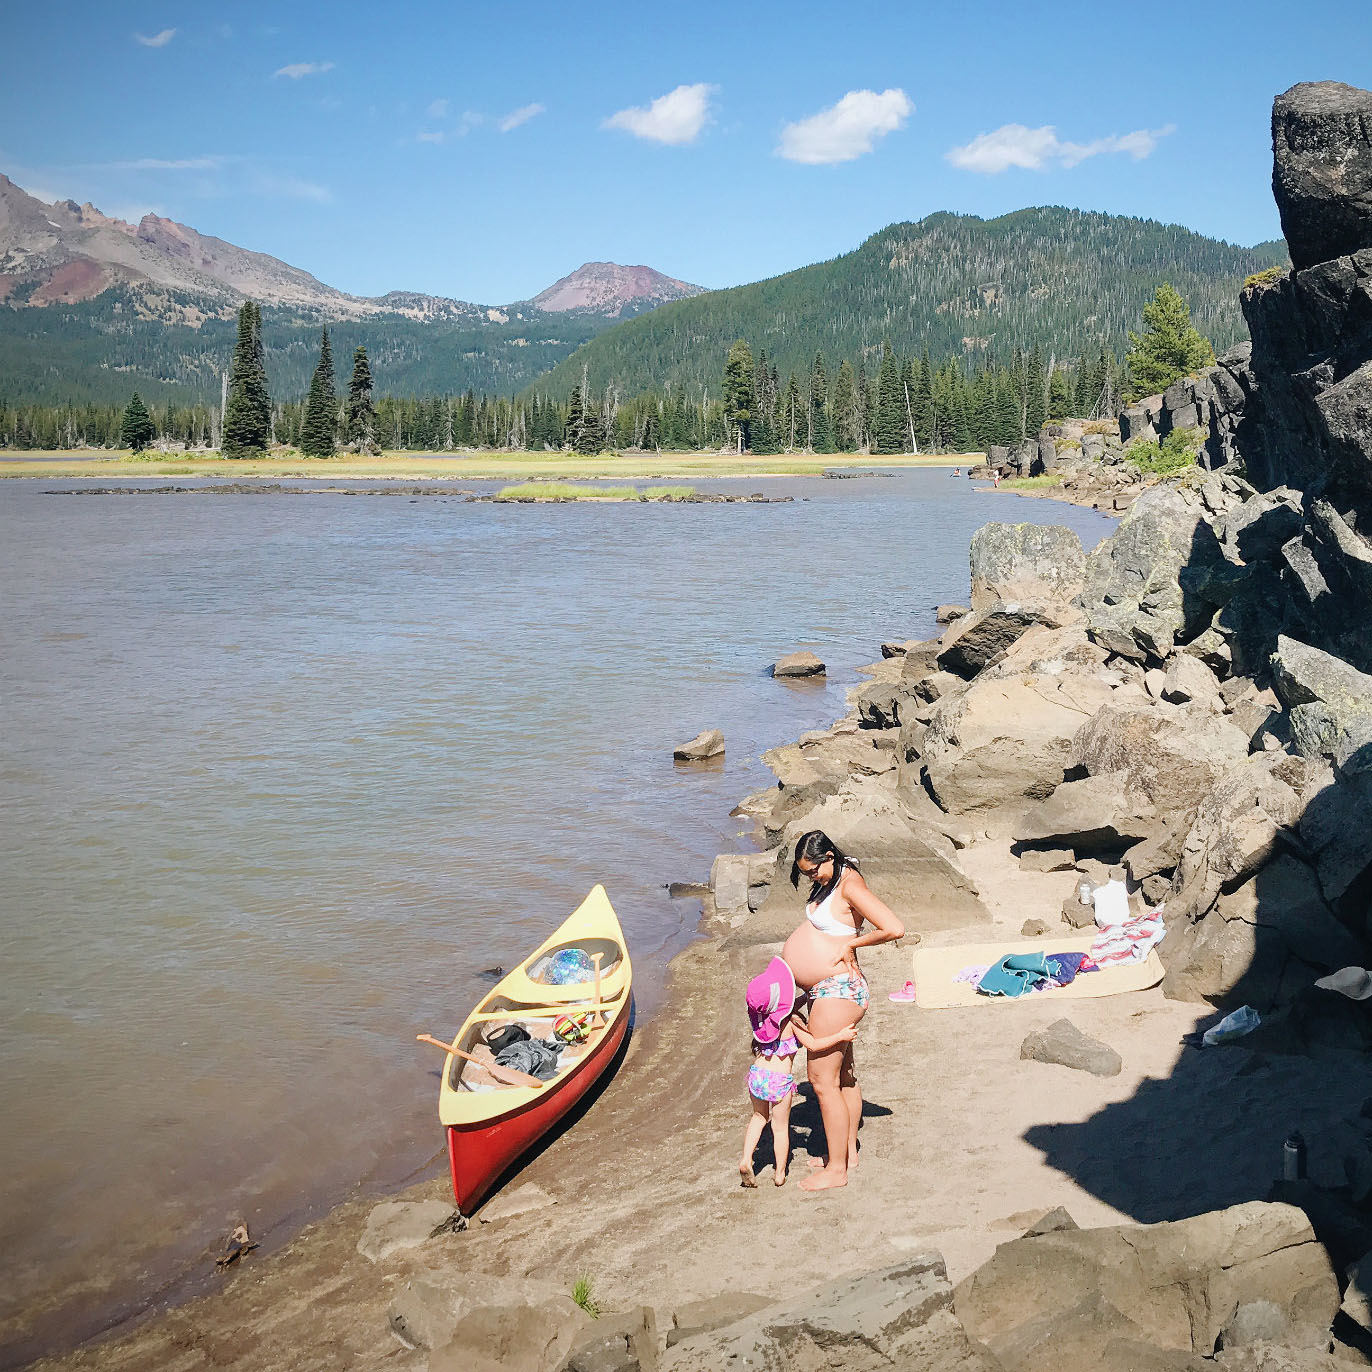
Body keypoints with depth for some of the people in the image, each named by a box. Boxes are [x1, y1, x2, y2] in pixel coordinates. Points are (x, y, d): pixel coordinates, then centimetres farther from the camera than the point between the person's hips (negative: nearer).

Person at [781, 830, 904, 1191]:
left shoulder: (850, 886, -18)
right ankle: (848, 1153, 31)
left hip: (837, 992, -10)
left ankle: (836, 1169, 4)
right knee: (843, 1076, 19)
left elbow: (895, 929, -26)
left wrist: (852, 943, -16)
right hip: (833, 991, 10)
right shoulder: (832, 883, 10)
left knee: (823, 1080, -4)